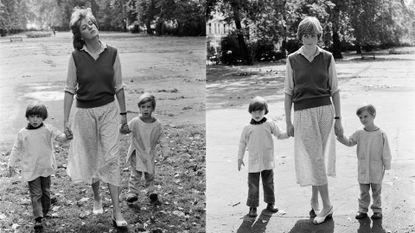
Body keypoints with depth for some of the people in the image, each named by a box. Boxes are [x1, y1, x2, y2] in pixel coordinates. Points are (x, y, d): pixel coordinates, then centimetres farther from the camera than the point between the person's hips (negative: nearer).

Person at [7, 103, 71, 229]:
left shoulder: (48, 129, -2)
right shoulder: (22, 133, -1)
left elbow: (60, 136, -6)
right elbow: (16, 149, 8)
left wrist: (67, 136, -30)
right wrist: (11, 165, 9)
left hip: (46, 167, 1)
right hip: (31, 169, -1)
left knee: (45, 192, 14)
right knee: (36, 194, -4)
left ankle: (44, 212, 32)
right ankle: (38, 218, -6)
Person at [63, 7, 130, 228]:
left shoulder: (112, 53, -2)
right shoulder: (76, 57, -5)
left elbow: (118, 87, 4)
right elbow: (70, 89, -2)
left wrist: (124, 115, 6)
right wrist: (66, 120, -5)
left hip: (109, 110, 0)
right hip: (84, 112, 0)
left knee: (111, 158, -6)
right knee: (91, 158, 13)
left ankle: (116, 211, -3)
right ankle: (96, 197, 36)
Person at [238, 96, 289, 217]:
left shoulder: (270, 124, 0)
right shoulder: (247, 128, -2)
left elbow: (279, 135, 4)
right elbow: (242, 143, 6)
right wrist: (240, 158, 7)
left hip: (267, 161, 1)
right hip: (253, 162, -1)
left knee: (268, 183, 13)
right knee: (253, 185, -1)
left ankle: (270, 203, 27)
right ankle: (253, 207, 7)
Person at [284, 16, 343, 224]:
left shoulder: (327, 58, 5)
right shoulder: (293, 60, 3)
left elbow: (334, 90, 8)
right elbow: (288, 92, 6)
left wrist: (338, 118, 5)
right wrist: (288, 121, 4)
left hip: (325, 110, 1)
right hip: (303, 113, -1)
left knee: (317, 158, 5)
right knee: (316, 159, -3)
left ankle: (314, 201, 17)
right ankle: (326, 205, 7)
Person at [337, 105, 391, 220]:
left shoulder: (381, 134, -9)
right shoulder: (359, 134, -1)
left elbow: (385, 152, -5)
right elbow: (349, 142, -3)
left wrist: (386, 166, -3)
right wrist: (342, 138, -23)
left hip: (376, 170, -2)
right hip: (363, 169, 2)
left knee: (376, 191, 10)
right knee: (364, 191, 11)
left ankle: (377, 210, 21)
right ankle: (362, 210, 20)